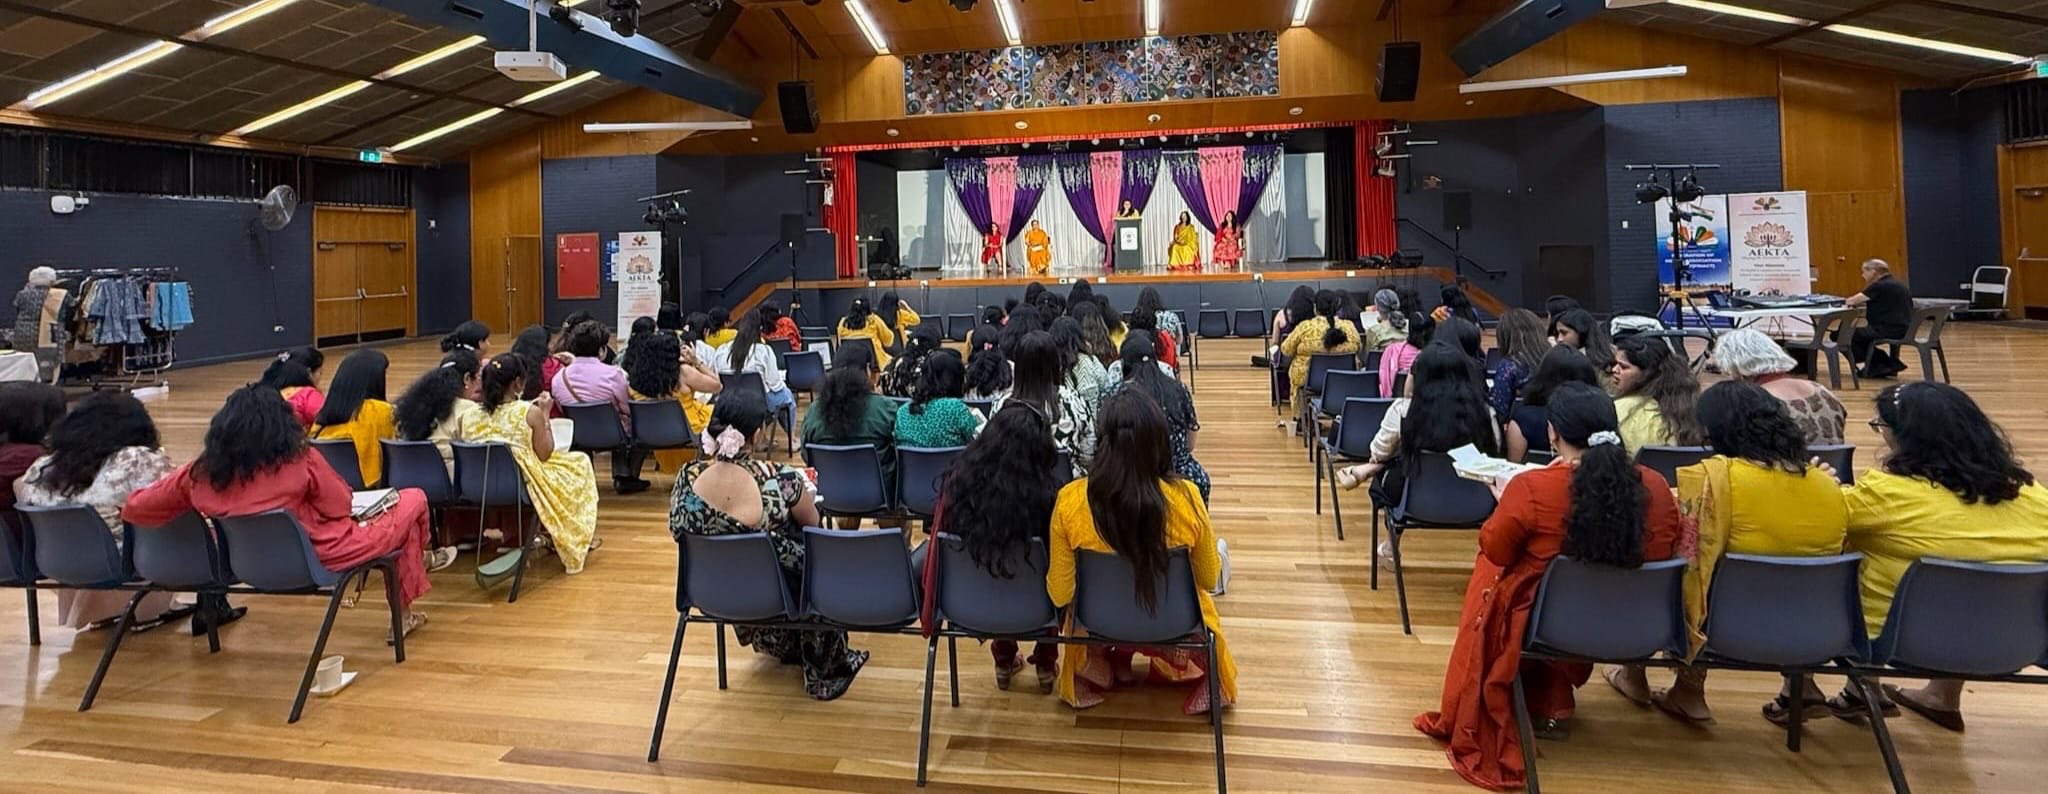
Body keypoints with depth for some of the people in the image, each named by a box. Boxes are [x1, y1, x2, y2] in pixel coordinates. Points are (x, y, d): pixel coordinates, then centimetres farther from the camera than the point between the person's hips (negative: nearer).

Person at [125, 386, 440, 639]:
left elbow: (134, 508, 3)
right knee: (414, 500, 11)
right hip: (320, 556, -6)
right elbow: (341, 508, -8)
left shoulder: (202, 472, -7)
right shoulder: (300, 461, -20)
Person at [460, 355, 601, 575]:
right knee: (581, 463, 21)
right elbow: (545, 454, -9)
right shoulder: (531, 412, -17)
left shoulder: (470, 415, -5)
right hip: (523, 486, -6)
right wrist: (545, 414, -1)